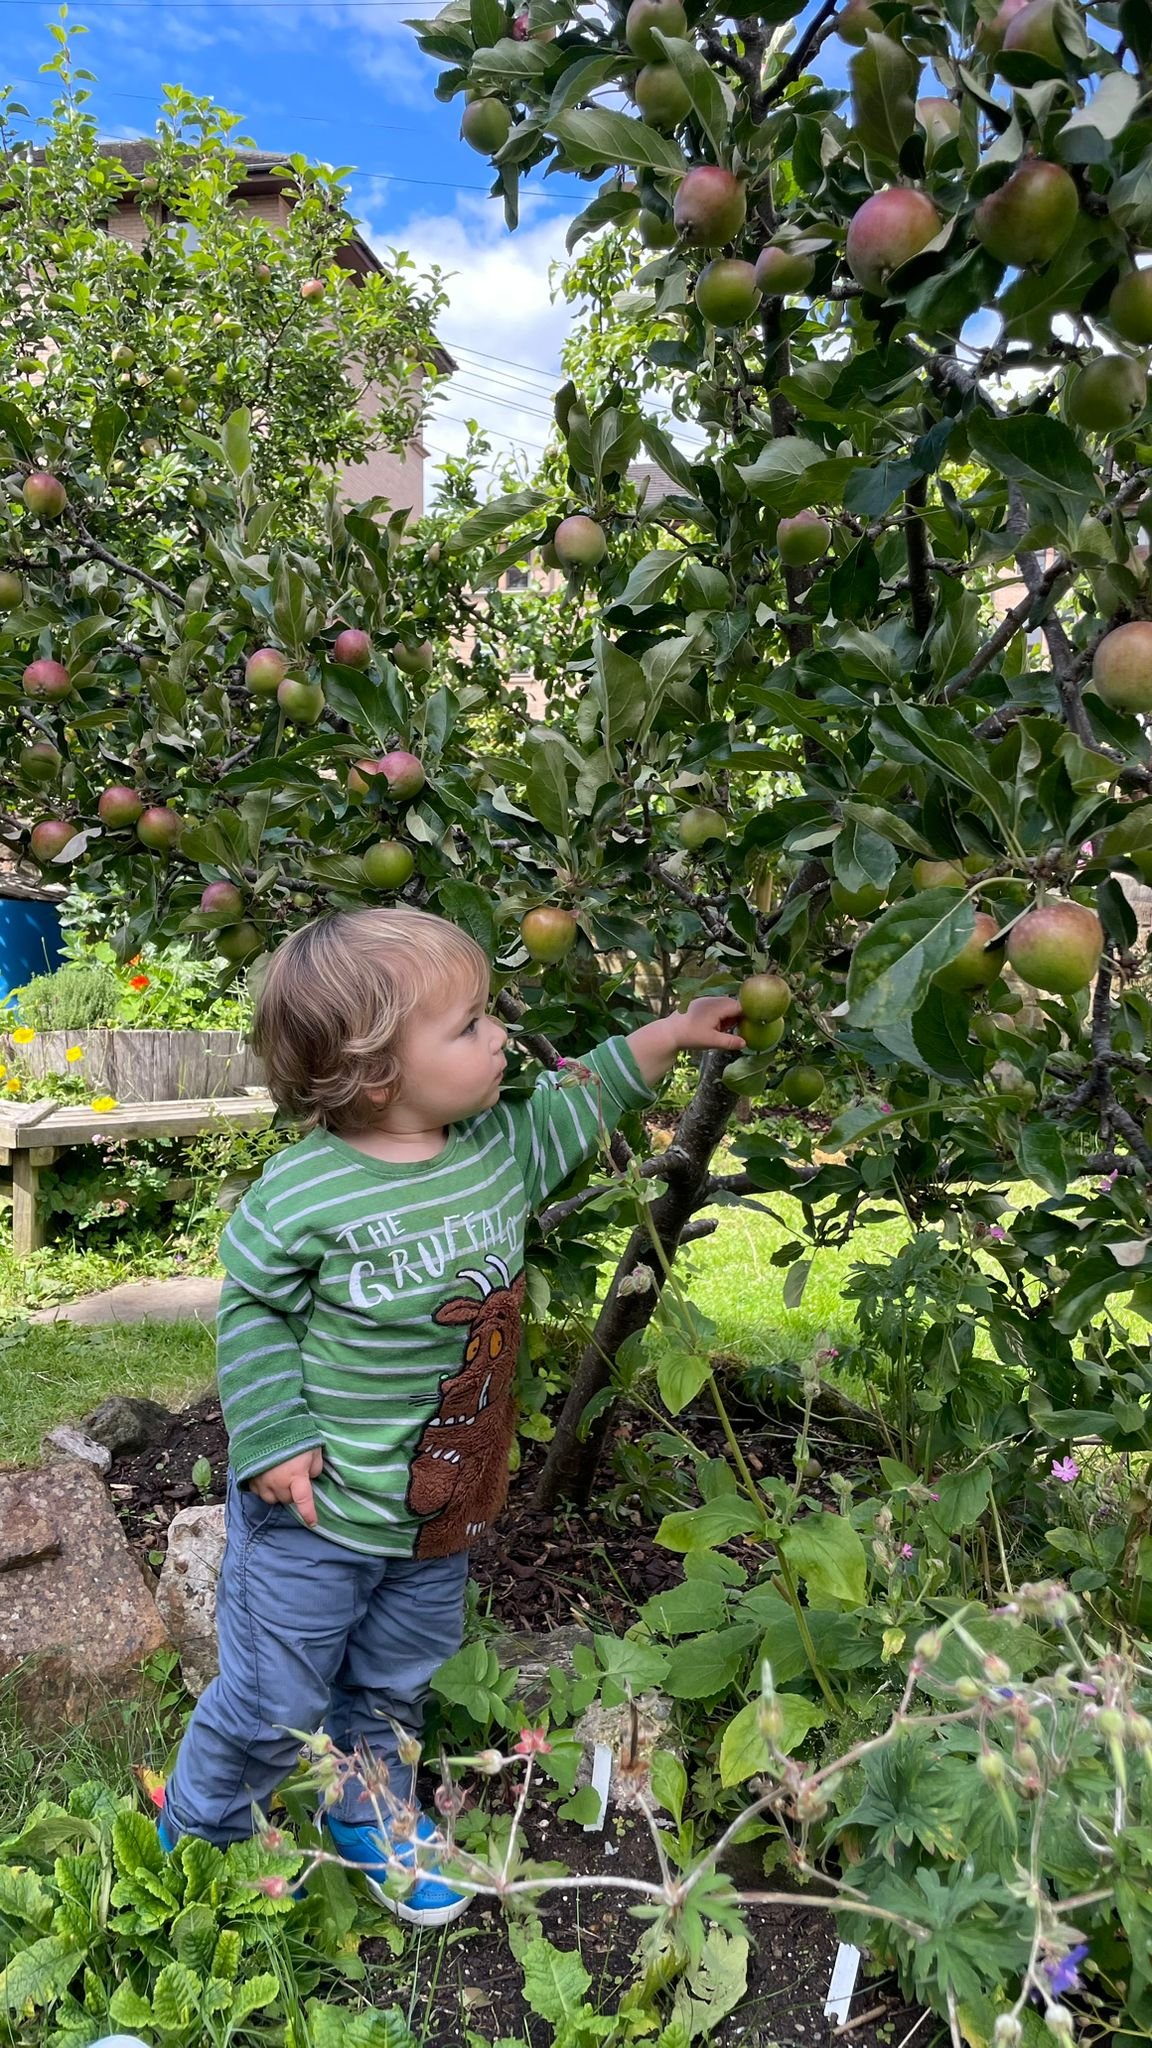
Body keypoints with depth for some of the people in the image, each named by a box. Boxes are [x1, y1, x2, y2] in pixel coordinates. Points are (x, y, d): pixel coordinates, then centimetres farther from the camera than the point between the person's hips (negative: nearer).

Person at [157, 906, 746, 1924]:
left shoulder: (500, 1148, -8)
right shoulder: (300, 1196, -26)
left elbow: (572, 1106, 11)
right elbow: (253, 1312, -13)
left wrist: (666, 1036, 9)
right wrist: (275, 1441, -16)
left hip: (442, 1510, 6)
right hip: (316, 1514, -5)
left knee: (399, 1683, 27)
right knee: (274, 1705, 13)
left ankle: (371, 1811, 56)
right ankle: (196, 1838, 44)